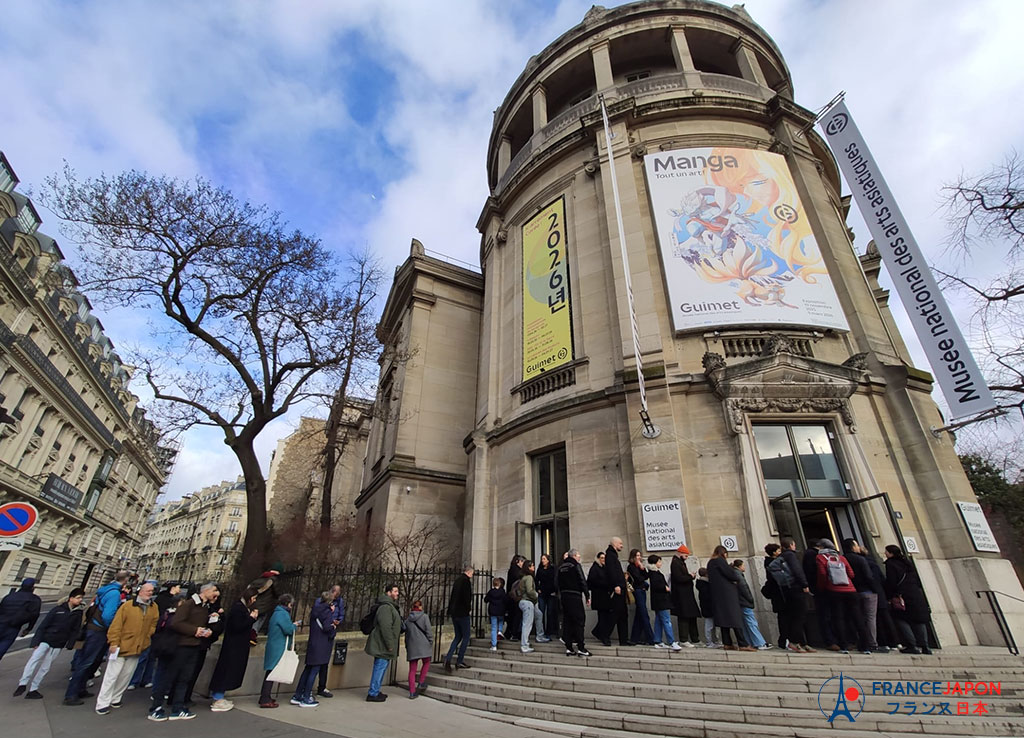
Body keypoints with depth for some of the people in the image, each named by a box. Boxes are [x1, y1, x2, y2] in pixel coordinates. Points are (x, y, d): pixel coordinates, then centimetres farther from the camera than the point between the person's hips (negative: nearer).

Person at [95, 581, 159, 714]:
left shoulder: (154, 608, 3)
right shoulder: (127, 606, -10)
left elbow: (153, 624, 7)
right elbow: (116, 625, -10)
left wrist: (147, 639, -2)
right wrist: (113, 642, -15)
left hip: (137, 649, 4)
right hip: (121, 647, -4)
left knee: (126, 676, 13)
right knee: (112, 675, 1)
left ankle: (115, 698, 28)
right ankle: (103, 703, 13)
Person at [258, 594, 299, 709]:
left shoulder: (277, 612, 15)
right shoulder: (282, 613, -16)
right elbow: (288, 630, -20)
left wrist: (291, 625, 11)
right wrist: (294, 625, -2)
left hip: (274, 646, 10)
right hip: (278, 648, -10)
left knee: (270, 672, 15)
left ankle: (265, 697, 23)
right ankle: (265, 700, -1)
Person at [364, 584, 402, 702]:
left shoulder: (391, 606, 16)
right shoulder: (386, 607, -19)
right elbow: (385, 627, -25)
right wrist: (389, 644, -22)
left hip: (382, 644, 10)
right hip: (382, 645, -10)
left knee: (381, 667, 17)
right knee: (380, 667, -3)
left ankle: (375, 691, 27)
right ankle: (373, 694, 5)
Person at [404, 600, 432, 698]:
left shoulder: (407, 619, 7)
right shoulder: (424, 616, -5)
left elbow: (406, 634, 12)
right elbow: (428, 631, -8)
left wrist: (407, 647, 20)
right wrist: (431, 642, 2)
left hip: (411, 647, 4)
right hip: (423, 645, -3)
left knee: (412, 670, 9)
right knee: (426, 663, 21)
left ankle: (412, 692, 10)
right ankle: (421, 683, 16)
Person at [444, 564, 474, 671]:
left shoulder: (457, 580, 12)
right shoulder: (466, 580, -13)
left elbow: (452, 596, 15)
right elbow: (467, 597, -19)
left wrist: (450, 609, 16)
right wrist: (469, 608, -5)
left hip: (454, 612, 8)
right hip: (462, 612, -8)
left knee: (458, 636, 16)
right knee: (466, 637, 5)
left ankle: (448, 658, 5)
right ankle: (459, 661, 8)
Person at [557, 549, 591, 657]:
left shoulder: (561, 567, 13)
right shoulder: (575, 565, -7)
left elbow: (559, 583, 13)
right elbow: (582, 581, -10)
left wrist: (561, 594, 14)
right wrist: (587, 596, -6)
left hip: (564, 596, 7)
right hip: (575, 596, -7)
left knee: (567, 621, 9)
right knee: (579, 620, -2)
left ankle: (569, 648, 10)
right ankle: (580, 648, -4)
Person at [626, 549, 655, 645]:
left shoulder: (640, 566, 16)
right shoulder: (631, 567, -7)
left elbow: (646, 577, 7)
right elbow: (638, 579, -12)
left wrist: (643, 568, -6)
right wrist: (646, 584, 5)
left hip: (642, 591, 8)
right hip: (637, 591, -8)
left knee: (639, 616, 9)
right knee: (645, 616, -9)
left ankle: (635, 638, 15)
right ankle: (650, 639, -8)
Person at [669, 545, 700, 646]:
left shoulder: (681, 562, 19)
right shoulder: (675, 563, -14)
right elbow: (679, 578, -22)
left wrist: (690, 576, 3)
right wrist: (690, 577, -10)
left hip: (687, 594, 10)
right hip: (681, 595, -10)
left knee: (692, 616, 14)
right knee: (683, 617, -5)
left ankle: (695, 639, 22)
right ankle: (683, 640, 2)